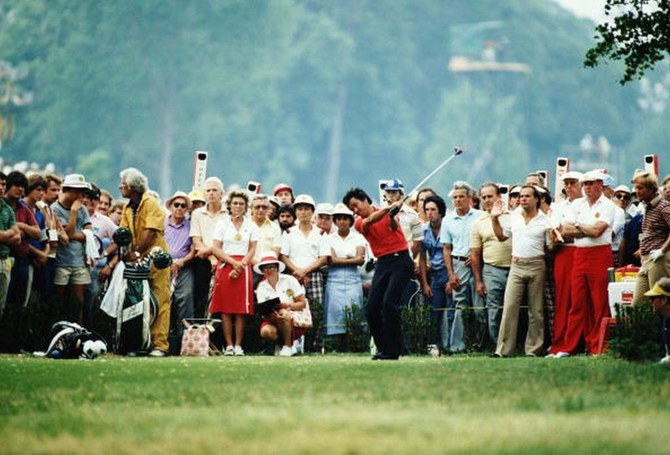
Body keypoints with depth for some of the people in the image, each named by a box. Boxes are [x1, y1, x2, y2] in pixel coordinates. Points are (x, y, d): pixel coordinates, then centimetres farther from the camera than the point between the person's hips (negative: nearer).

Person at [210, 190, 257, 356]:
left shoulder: (251, 226, 12)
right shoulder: (222, 224, 8)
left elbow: (252, 250, 6)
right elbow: (216, 249, 0)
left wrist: (241, 265, -10)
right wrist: (233, 262, -11)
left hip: (244, 267, 1)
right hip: (225, 266, -1)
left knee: (241, 310, -4)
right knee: (226, 309, -5)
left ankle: (238, 345, -2)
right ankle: (229, 345, -3)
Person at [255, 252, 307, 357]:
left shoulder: (289, 280, -2)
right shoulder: (261, 287, 5)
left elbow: (302, 303, -4)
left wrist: (287, 306, -22)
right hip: (273, 320, 2)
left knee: (282, 312, -36)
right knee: (265, 332, -32)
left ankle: (288, 346, -17)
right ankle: (280, 344, 5)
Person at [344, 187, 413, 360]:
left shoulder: (387, 214, 3)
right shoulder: (359, 223, 9)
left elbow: (394, 226, -16)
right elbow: (370, 220, -12)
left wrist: (392, 217, -38)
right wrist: (391, 207, -24)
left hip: (400, 260, -5)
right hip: (382, 263, 5)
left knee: (389, 302, -18)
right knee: (371, 309, -2)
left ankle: (392, 350, -14)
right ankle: (382, 348, 11)